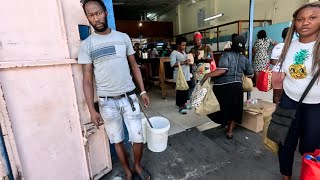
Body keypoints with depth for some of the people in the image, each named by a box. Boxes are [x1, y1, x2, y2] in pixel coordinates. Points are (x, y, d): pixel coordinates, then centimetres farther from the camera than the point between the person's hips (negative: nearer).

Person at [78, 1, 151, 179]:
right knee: (117, 141, 13)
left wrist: (143, 91, 4)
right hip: (107, 102, 0)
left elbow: (134, 66, 9)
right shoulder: (86, 45, -1)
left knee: (138, 138, 7)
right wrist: (92, 110, -6)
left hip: (129, 97, 1)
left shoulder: (123, 37, 4)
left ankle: (138, 165, 37)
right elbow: (87, 80, -1)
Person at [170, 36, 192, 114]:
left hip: (186, 75, 8)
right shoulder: (174, 53, -9)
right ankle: (180, 107, 8)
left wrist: (189, 60, 4)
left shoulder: (184, 52, 16)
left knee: (186, 90, 12)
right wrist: (184, 62, -22)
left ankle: (184, 104, 27)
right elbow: (173, 64, -19)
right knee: (180, 91, -2)